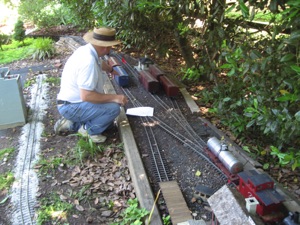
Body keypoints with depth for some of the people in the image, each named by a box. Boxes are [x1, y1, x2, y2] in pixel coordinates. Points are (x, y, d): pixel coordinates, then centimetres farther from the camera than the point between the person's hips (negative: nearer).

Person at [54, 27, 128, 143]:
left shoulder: (87, 50, 1)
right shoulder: (89, 61, -29)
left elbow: (100, 63, 26)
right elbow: (86, 96, -32)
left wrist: (111, 70, 46)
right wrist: (114, 98, -24)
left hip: (73, 101, 10)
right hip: (71, 107, -10)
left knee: (108, 120, 18)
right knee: (114, 108, -22)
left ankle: (71, 124, 15)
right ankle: (88, 130, -2)